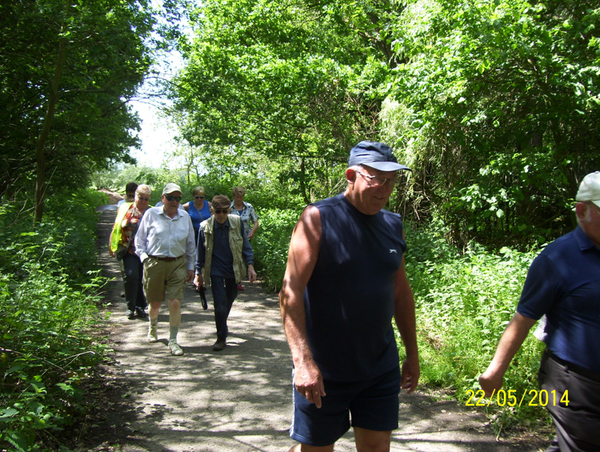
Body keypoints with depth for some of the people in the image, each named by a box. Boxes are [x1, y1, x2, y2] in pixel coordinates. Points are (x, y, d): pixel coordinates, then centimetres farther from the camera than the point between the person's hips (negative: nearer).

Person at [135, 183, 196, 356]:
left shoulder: (185, 217, 7)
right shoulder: (151, 214, -1)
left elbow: (190, 244, 15)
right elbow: (140, 239, 6)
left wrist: (190, 267, 14)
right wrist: (144, 258, -7)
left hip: (177, 264, 1)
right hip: (154, 263, -1)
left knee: (175, 302, -8)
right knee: (155, 303, 12)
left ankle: (173, 341, 6)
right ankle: (152, 326, 45)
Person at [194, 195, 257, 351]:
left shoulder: (237, 222, -7)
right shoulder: (205, 227, -9)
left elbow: (245, 245, 2)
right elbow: (200, 252, 1)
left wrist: (250, 266, -1)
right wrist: (198, 273, 5)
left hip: (233, 270, 3)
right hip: (216, 271, -2)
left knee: (230, 300, 19)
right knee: (220, 305, -7)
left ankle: (222, 323, 48)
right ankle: (221, 337, 11)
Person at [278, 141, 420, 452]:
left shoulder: (394, 225, 6)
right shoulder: (318, 218, -12)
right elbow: (291, 290, -19)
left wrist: (412, 353, 17)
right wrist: (303, 360, -27)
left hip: (381, 369, 5)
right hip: (323, 372, -5)